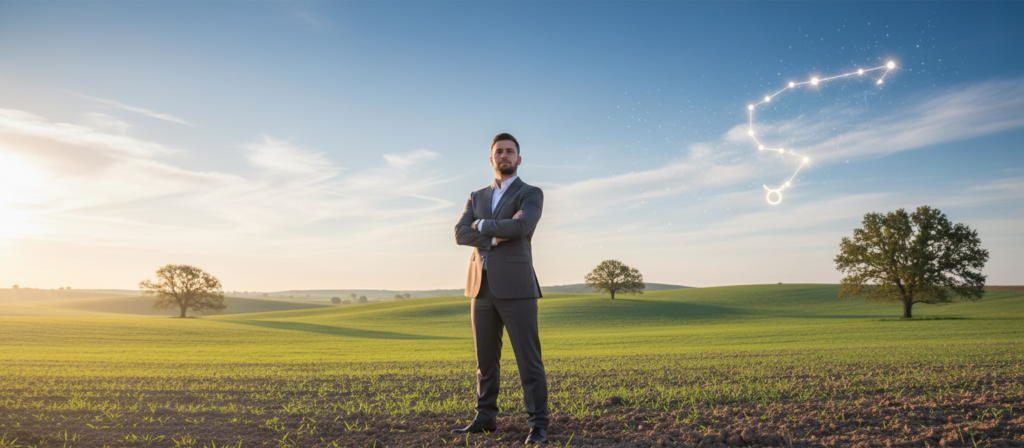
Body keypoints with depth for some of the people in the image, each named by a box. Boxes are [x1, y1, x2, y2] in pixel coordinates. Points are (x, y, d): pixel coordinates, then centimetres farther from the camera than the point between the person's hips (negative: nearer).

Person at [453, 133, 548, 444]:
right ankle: (485, 418, 23)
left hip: (516, 286, -5)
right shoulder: (477, 197, 17)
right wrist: (495, 237, -14)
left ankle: (538, 426, 5)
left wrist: (482, 226, -7)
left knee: (529, 360, -3)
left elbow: (522, 226, -20)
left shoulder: (531, 194, 2)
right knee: (486, 360, 11)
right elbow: (460, 234, 1)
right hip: (483, 287, 5)